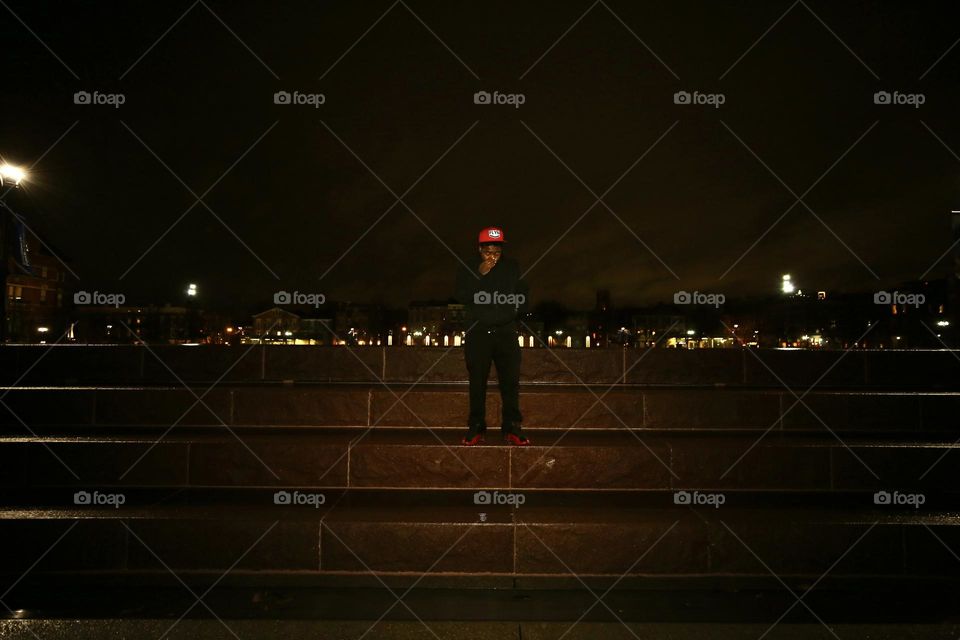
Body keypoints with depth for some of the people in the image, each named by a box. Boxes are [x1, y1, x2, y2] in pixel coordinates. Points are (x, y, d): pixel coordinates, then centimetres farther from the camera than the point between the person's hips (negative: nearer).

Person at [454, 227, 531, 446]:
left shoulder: (512, 267, 8)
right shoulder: (467, 267, 2)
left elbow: (524, 293, 20)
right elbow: (461, 297, -8)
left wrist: (519, 308, 4)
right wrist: (478, 276, -16)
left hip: (506, 331, 1)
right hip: (478, 332, -1)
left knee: (511, 381, -2)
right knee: (477, 382, 1)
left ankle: (512, 428, 4)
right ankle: (476, 429, 7)